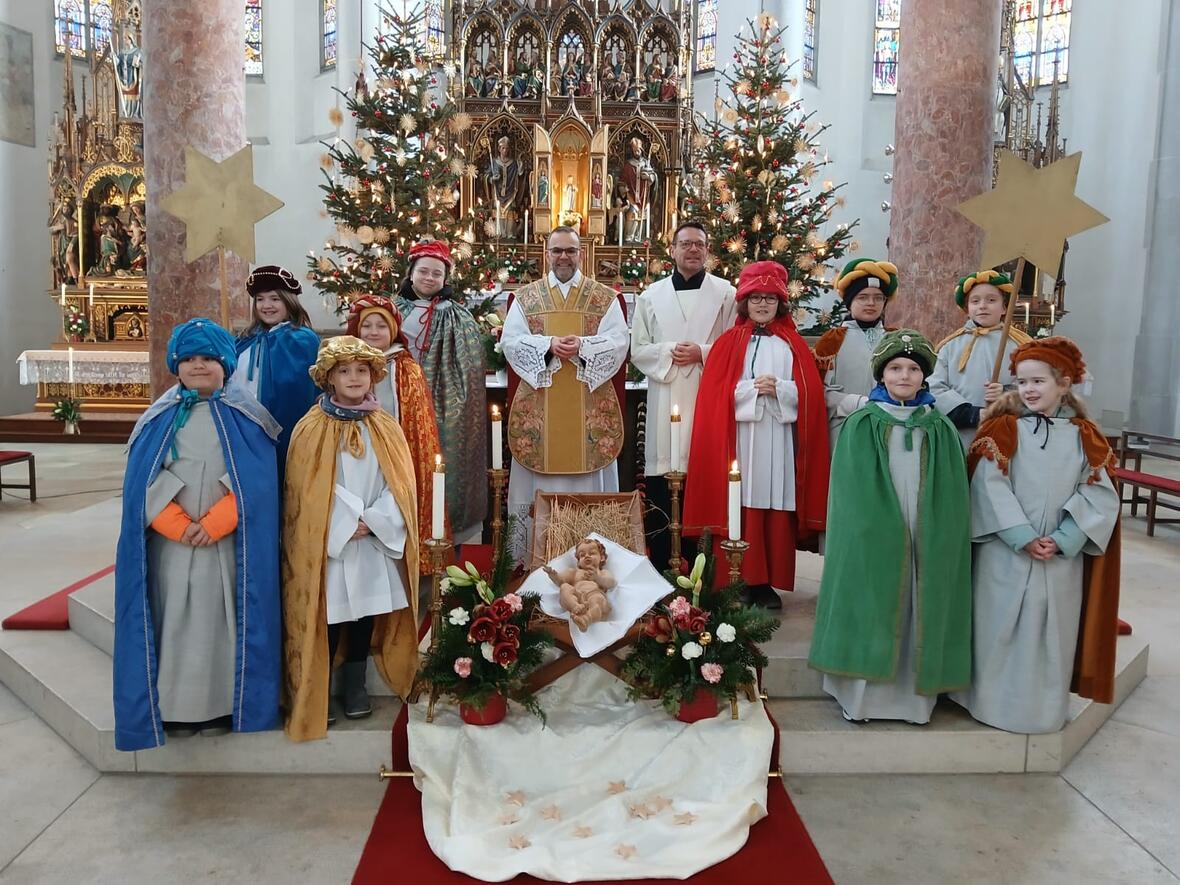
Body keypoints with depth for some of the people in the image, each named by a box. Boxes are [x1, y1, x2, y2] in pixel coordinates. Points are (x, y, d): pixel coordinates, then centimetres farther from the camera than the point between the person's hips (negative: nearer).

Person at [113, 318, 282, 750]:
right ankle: (177, 707, 14)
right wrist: (180, 525, -12)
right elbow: (143, 482, 1)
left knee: (222, 620, 2)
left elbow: (256, 482, -5)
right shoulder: (161, 417, 8)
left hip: (229, 542, -2)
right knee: (175, 619, 4)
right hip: (170, 542, 2)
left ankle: (221, 706, 12)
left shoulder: (243, 416, 2)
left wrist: (214, 523, -14)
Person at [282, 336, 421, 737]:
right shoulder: (311, 428, -3)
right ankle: (317, 693, 15)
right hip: (327, 543, -3)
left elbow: (400, 483, 1)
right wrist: (346, 524, -14)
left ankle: (355, 687, 25)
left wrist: (372, 520, -12)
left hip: (376, 541, 3)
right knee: (328, 617, 0)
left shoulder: (386, 428, 6)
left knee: (367, 613, 10)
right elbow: (308, 489, -8)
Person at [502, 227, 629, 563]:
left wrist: (582, 345, -18)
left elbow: (618, 343, -2)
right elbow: (510, 340, 0)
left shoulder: (606, 298, 9)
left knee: (589, 478, 2)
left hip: (590, 408, 0)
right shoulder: (524, 297, 11)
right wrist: (548, 344, -16)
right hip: (538, 407, 1)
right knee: (540, 482, 2)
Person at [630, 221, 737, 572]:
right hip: (665, 400, 1)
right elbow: (638, 349, 9)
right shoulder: (652, 295, 13)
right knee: (661, 484, 1)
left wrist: (701, 353, -11)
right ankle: (659, 565, 10)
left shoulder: (725, 293, 7)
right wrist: (669, 352, -8)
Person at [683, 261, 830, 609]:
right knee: (742, 508, -5)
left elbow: (810, 391, 6)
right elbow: (714, 393, 0)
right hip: (740, 438, -2)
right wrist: (753, 388, -11)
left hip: (779, 440, 2)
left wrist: (779, 389, -10)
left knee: (776, 510, 0)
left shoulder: (793, 343, 15)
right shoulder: (729, 342, 9)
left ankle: (767, 583, 9)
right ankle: (741, 581, 4)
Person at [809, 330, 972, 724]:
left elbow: (952, 497, 6)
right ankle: (859, 695, 13)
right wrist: (876, 533, -11)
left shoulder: (940, 430, 7)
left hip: (927, 544, 2)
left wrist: (938, 538, -4)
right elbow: (850, 494, -3)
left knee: (920, 617, 6)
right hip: (872, 542, -2)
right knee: (871, 615, 2)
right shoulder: (860, 426, 0)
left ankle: (917, 697, 18)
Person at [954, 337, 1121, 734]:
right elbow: (991, 488, -9)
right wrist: (1024, 538, -15)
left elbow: (1099, 494, 0)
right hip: (1006, 554, -2)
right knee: (1001, 630, 4)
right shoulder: (1002, 430, -2)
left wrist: (1061, 540, -11)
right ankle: (994, 703, 20)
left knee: (1052, 631, 9)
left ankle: (1043, 709, 25)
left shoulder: (1085, 437, 5)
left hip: (1062, 557, 2)